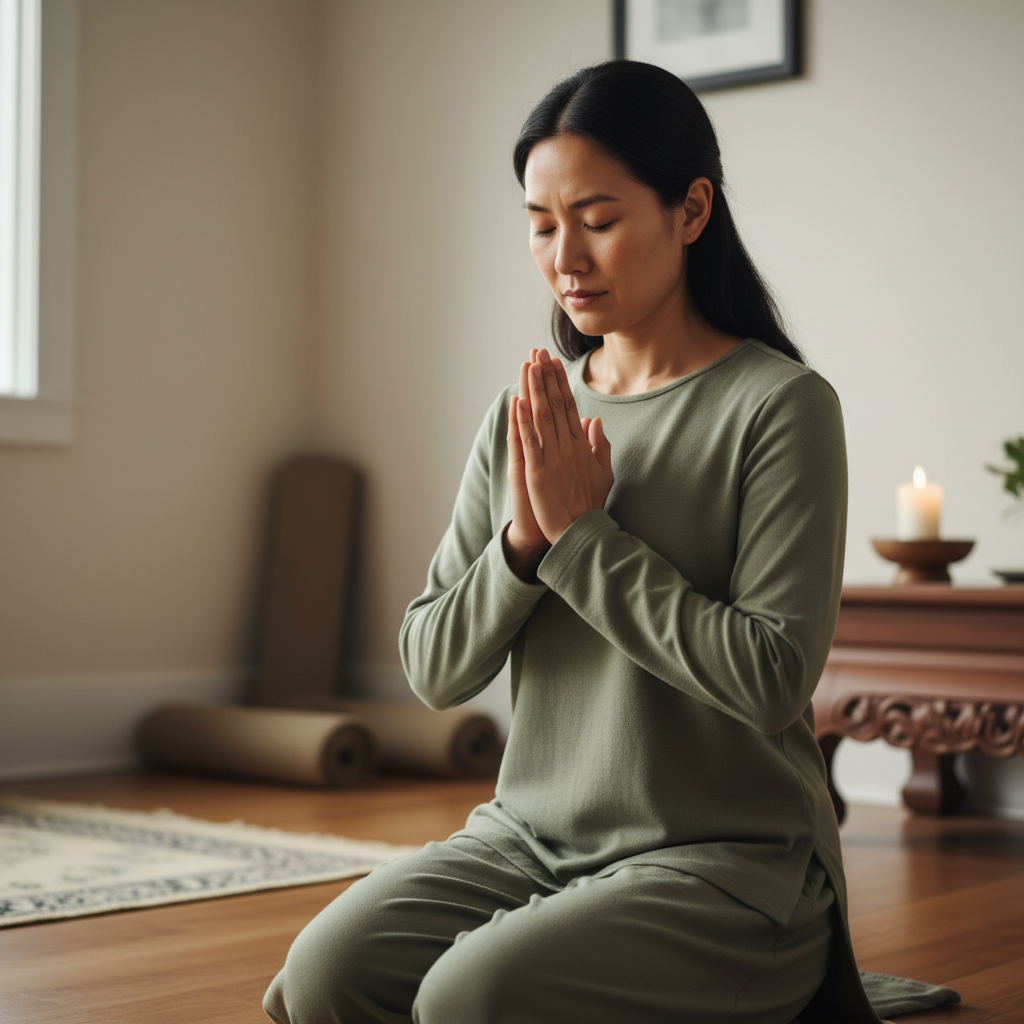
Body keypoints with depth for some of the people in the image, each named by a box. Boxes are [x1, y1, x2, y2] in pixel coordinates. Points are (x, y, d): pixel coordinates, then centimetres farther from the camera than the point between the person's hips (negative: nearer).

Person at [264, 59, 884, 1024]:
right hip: (529, 833, 5)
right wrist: (523, 540, -13)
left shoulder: (779, 405, -9)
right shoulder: (524, 414, 7)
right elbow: (434, 668, 5)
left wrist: (582, 532, -16)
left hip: (724, 859, -5)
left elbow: (772, 679, -18)